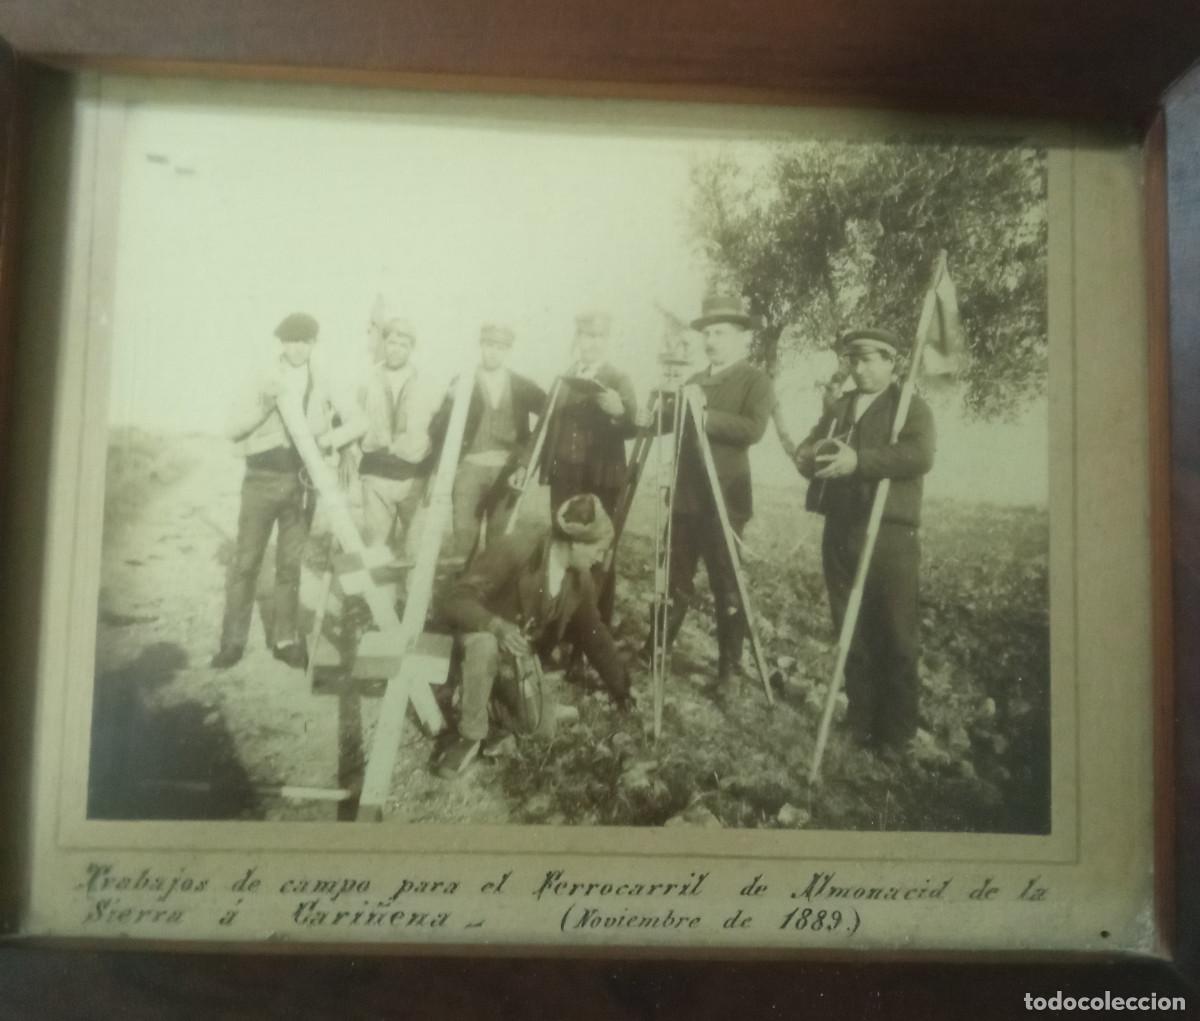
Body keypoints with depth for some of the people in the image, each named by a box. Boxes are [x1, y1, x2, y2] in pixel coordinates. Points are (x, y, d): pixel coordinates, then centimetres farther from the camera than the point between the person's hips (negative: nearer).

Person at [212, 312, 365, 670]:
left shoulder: (323, 386, 4)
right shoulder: (259, 382, 0)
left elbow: (357, 422, 2)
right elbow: (233, 428, -8)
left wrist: (329, 438, -15)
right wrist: (265, 404, -23)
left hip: (302, 483, 2)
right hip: (262, 481, -1)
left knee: (290, 563, 9)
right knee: (246, 561, 1)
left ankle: (285, 638, 18)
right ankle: (233, 640, 10)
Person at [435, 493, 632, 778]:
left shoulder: (580, 576, -10)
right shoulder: (512, 551, -30)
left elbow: (592, 632, 3)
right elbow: (455, 601, -31)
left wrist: (622, 690, 5)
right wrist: (498, 626, -49)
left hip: (527, 654, 5)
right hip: (486, 635, -5)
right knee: (485, 644, -40)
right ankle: (470, 736, -20)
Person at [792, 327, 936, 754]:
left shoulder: (911, 406, 1)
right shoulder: (836, 407, 18)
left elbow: (920, 456, -17)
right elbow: (804, 454, 11)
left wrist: (859, 460, -28)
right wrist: (812, 455, -14)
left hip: (890, 537, -5)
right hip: (840, 534, 5)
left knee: (895, 638, 0)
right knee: (851, 634, 11)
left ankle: (896, 731, 11)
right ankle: (860, 721, 23)